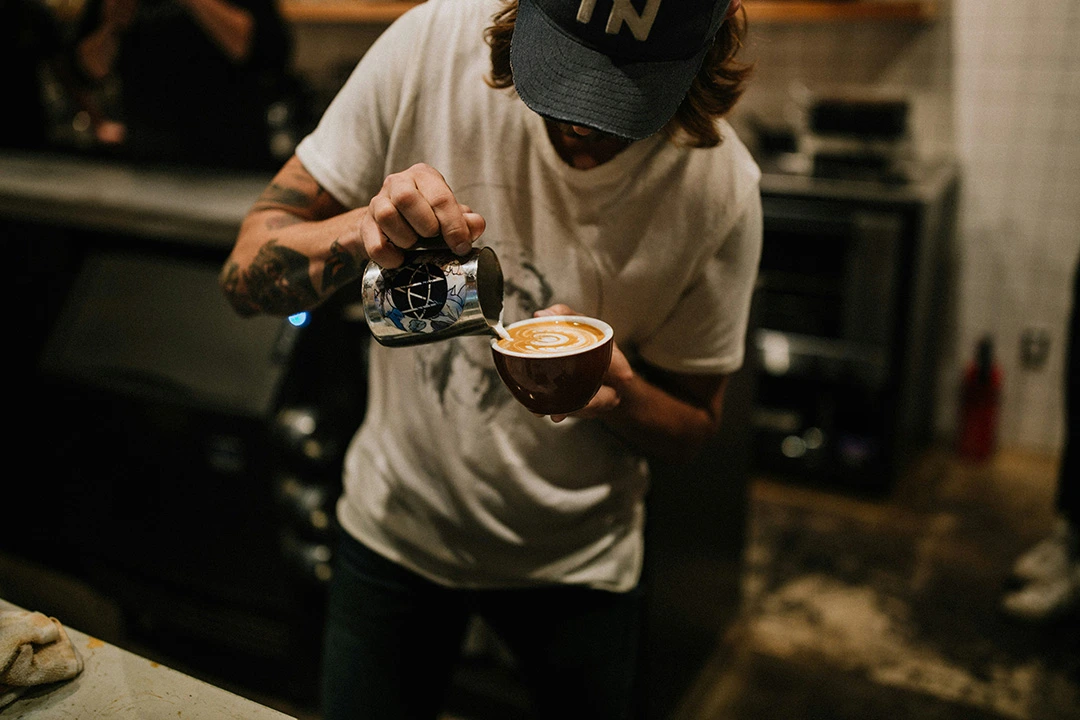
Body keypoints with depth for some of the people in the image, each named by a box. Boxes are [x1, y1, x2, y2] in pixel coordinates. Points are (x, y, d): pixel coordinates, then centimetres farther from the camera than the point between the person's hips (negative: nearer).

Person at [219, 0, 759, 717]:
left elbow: (693, 424, -7)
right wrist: (364, 230, -37)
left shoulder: (720, 187, -21)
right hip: (395, 525, 1)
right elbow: (247, 274, -16)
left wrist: (615, 391, -30)